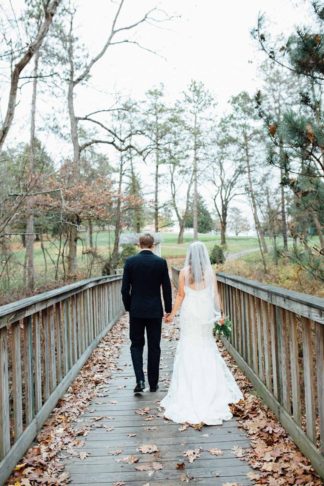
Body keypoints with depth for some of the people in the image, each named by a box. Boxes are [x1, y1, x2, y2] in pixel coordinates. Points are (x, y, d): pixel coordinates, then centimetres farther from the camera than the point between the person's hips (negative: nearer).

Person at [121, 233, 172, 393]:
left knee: (136, 345, 12)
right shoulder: (161, 262, -5)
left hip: (136, 310, 0)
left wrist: (128, 307, 10)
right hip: (155, 311, 0)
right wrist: (168, 309, 8)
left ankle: (140, 380, -3)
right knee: (154, 347, 10)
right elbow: (167, 288, -2)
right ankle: (153, 383, 18)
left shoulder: (130, 261, -5)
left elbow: (125, 288, -3)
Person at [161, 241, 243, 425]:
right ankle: (211, 388, 24)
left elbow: (181, 295, -4)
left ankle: (189, 394, 13)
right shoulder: (210, 271, -2)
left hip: (189, 313, -1)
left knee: (189, 349, 8)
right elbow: (216, 294, -3)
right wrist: (221, 313, 4)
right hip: (205, 312, 2)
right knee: (207, 348, 16)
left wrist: (172, 314, 5)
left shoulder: (184, 272, -5)